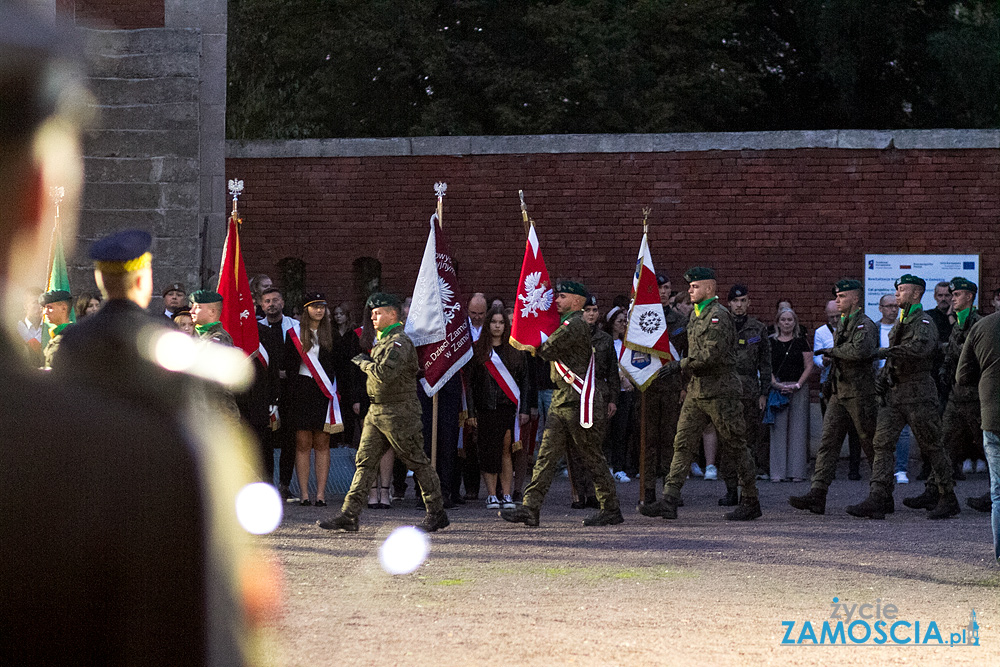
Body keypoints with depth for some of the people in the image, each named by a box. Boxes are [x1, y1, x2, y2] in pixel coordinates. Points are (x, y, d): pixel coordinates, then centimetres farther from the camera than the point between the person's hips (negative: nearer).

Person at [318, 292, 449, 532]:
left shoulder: (400, 342, -16)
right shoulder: (383, 341, 16)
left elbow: (384, 373, -27)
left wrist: (364, 362, -13)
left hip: (399, 413, -9)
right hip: (377, 411, 9)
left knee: (418, 463, 2)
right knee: (365, 461, 3)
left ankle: (437, 514, 12)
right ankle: (349, 515, 0)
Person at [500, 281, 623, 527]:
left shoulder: (575, 325, -14)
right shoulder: (567, 324, 19)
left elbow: (547, 351, -16)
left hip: (579, 402, -10)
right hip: (561, 400, 10)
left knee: (591, 458, -1)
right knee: (547, 454, 2)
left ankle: (612, 510, 10)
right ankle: (530, 509, -2)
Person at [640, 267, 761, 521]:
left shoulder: (718, 315, -14)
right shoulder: (697, 315, 16)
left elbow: (712, 354, -23)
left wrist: (681, 364, -17)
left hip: (720, 391, -9)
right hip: (697, 390, 9)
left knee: (735, 447, 1)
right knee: (683, 443, 0)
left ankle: (751, 502, 12)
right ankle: (669, 502, -5)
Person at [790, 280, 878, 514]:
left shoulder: (866, 325, -11)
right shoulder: (842, 325, 18)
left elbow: (861, 350, -30)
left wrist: (832, 351, -16)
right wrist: (830, 359, 8)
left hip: (860, 394, -8)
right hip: (838, 393, 8)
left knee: (871, 444, 2)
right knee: (828, 442, -3)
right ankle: (817, 495, -10)